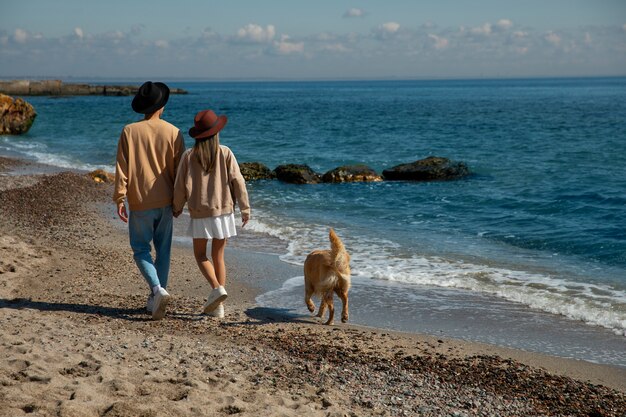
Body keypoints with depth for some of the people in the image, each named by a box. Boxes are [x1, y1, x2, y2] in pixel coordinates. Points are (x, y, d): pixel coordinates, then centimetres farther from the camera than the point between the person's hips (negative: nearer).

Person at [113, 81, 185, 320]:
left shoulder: (129, 132, -7)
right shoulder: (173, 133, -4)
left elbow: (122, 168, -7)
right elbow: (179, 170, 1)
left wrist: (119, 199, -2)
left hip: (140, 203, -2)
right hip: (165, 201, 2)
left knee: (141, 249, 8)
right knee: (163, 249, 13)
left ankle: (157, 289, -14)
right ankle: (155, 299, 18)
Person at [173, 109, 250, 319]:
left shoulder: (189, 156, -7)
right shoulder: (225, 153, -6)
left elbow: (180, 186, -4)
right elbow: (237, 181, -7)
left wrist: (177, 207, 13)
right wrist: (245, 208, 1)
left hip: (200, 213, -1)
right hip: (223, 211, 2)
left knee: (200, 254, 14)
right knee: (218, 256, 11)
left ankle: (217, 288, -11)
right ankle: (218, 306, 12)